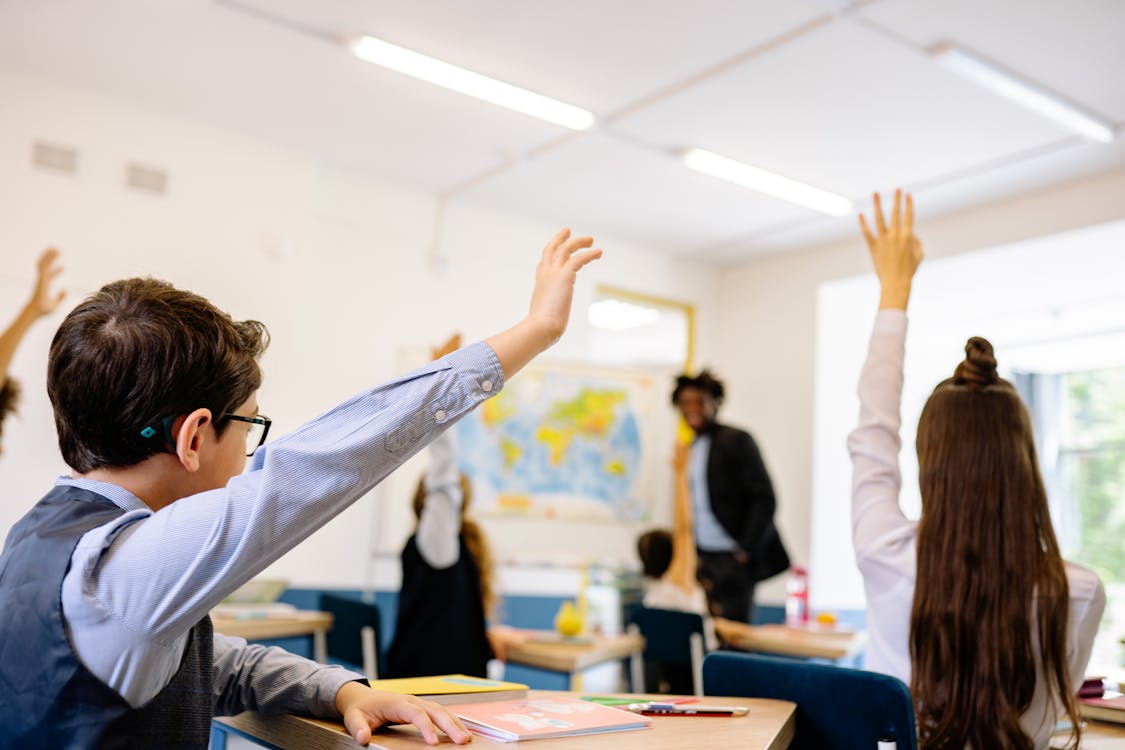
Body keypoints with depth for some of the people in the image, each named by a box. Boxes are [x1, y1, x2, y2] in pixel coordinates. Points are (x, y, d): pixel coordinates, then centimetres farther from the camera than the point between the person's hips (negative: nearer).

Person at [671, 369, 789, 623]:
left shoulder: (736, 440, -7)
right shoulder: (690, 448, 13)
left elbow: (765, 499, -11)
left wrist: (746, 550, -13)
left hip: (733, 561, -6)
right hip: (703, 560, 6)